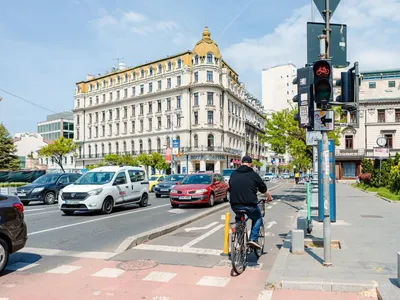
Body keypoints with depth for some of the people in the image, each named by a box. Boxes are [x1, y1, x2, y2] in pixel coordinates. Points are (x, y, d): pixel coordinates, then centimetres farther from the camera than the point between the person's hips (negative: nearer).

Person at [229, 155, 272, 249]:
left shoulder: (233, 174, 9)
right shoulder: (253, 174, -1)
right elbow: (263, 189, 12)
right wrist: (269, 197, 33)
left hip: (235, 205, 3)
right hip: (249, 205, -3)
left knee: (238, 218, 33)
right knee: (257, 218, 25)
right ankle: (253, 239, 11)